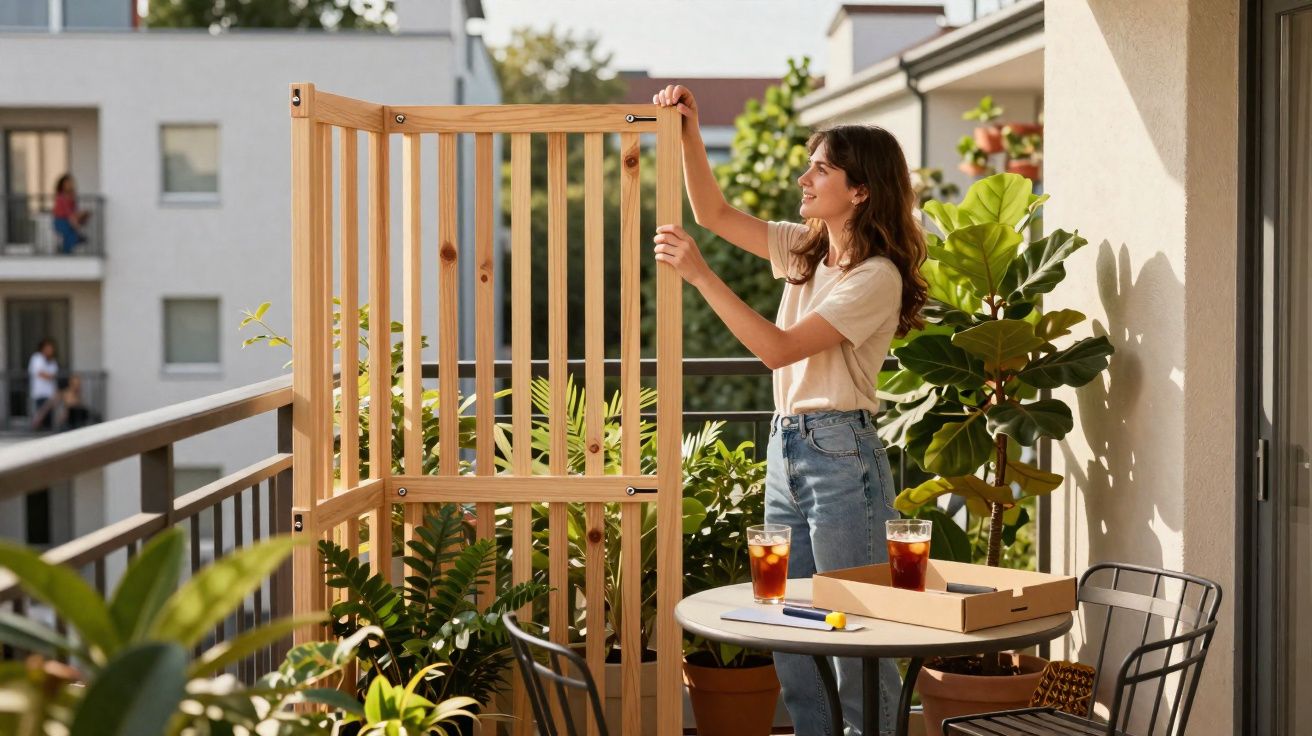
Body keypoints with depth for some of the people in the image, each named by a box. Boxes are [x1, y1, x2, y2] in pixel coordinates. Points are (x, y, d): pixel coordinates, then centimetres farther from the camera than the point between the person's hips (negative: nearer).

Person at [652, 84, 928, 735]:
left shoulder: (878, 275, -13)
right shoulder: (806, 250, 12)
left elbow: (779, 348, -18)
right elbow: (715, 213, 18)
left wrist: (700, 274, -20)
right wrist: (689, 133, 7)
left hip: (841, 451, -8)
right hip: (786, 448, 8)